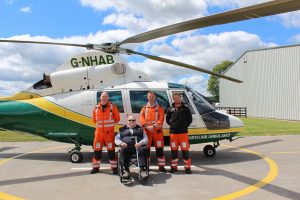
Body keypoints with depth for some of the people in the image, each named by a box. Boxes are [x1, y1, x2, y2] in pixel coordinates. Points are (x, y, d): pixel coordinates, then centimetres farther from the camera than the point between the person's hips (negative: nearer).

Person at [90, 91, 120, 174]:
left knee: (111, 149, -1)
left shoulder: (112, 107, -4)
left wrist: (112, 124, 6)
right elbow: (94, 119, 18)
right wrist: (99, 125, 13)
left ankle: (114, 167, 8)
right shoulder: (96, 108, 4)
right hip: (99, 131, 3)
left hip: (109, 132, -3)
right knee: (97, 149, 6)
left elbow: (117, 118, 5)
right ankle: (96, 167, 19)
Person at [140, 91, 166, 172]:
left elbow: (161, 118, -6)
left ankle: (161, 166, 4)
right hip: (147, 131, 2)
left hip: (157, 130, -2)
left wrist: (154, 126, -19)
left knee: (159, 148, -2)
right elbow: (141, 119, 1)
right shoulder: (144, 108, 13)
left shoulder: (159, 108, 7)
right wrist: (147, 126, -15)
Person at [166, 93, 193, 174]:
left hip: (183, 132, -2)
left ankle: (187, 167, 8)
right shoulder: (170, 109, 8)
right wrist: (171, 125, 7)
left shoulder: (185, 108, 4)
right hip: (173, 132, 2)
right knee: (174, 150, 8)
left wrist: (185, 126, 2)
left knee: (185, 150, -2)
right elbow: (167, 119, 17)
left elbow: (190, 119, 8)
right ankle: (174, 167, 19)